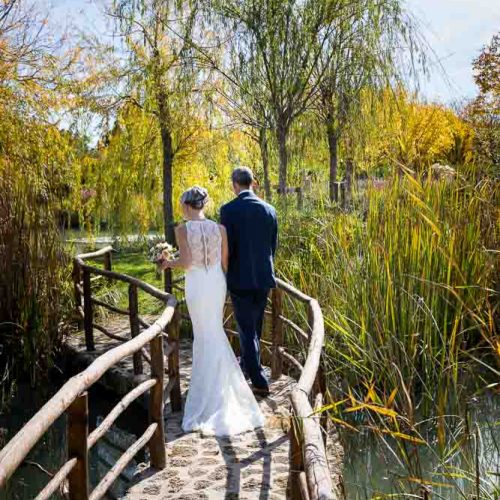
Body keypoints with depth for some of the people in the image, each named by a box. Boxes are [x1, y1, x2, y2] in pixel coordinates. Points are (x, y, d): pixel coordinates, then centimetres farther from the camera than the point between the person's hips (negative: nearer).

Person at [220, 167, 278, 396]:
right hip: (263, 277, 5)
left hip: (240, 278, -5)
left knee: (247, 330, 1)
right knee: (254, 326, 21)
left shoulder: (229, 210, -12)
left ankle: (260, 382, 0)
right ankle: (246, 364, 42)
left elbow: (226, 247, -12)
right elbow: (273, 246, 8)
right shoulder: (269, 210, 3)